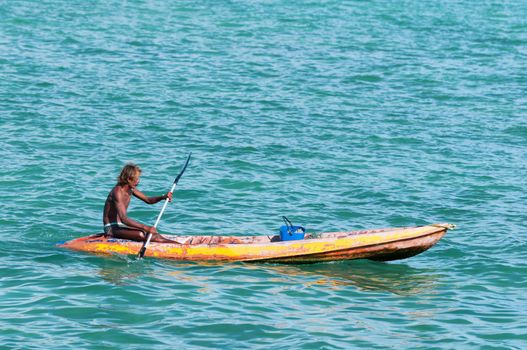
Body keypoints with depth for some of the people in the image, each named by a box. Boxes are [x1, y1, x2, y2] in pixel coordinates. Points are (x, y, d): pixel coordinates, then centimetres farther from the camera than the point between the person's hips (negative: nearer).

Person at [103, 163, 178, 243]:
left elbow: (148, 200, 13)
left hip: (121, 225, 9)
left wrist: (163, 197, -8)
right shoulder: (117, 192, -24)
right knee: (141, 235, -29)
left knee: (153, 233, -6)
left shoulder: (131, 189, 4)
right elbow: (124, 219, -33)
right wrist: (146, 227, -38)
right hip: (111, 228, -9)